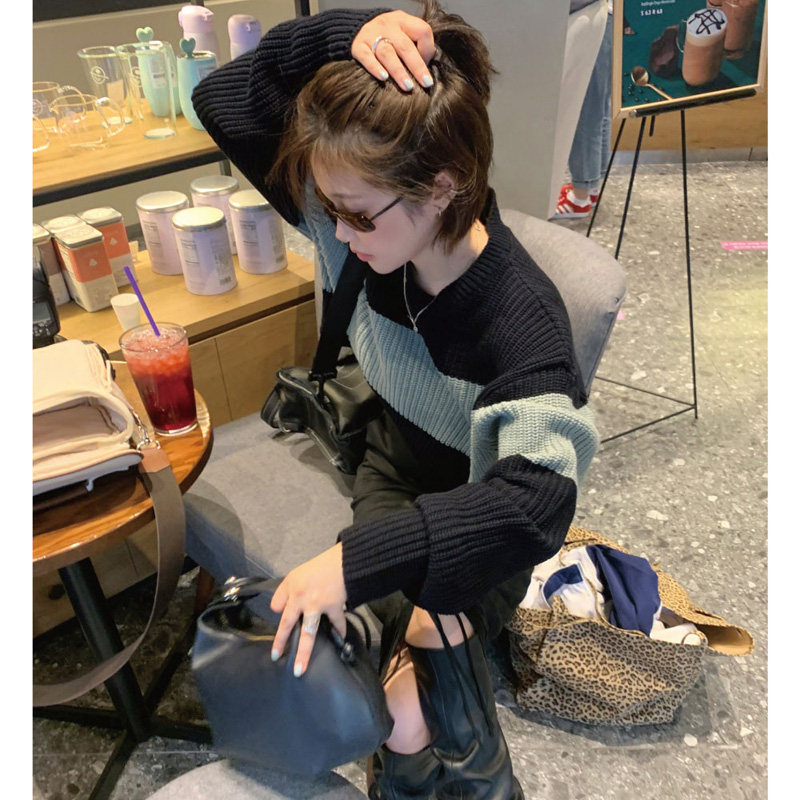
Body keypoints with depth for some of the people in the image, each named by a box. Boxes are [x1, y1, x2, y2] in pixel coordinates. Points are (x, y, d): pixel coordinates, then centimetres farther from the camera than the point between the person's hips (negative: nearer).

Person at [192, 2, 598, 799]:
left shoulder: (522, 319, -34)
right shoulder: (373, 223, -18)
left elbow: (535, 499, -46)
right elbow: (221, 101, -15)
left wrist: (359, 557, -51)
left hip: (480, 525, -3)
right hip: (392, 471, 4)